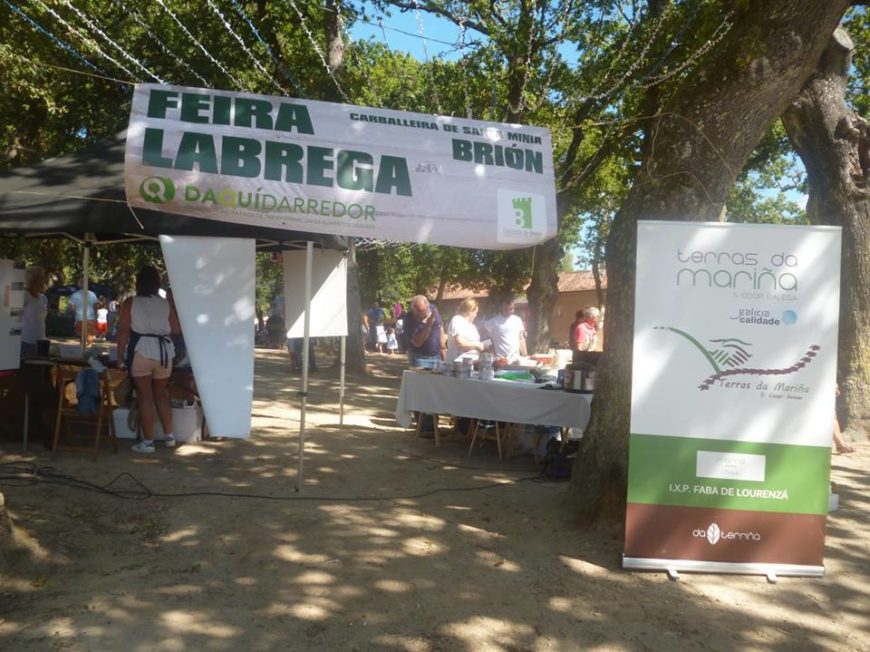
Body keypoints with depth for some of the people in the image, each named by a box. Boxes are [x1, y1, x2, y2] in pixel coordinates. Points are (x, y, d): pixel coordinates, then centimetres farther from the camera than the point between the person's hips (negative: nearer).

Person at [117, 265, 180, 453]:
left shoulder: (130, 303, 0)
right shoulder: (166, 304, 7)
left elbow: (124, 331, -5)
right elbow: (176, 329, 11)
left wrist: (120, 356, 0)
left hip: (141, 351, -3)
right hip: (164, 351, 3)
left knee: (145, 397, 2)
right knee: (161, 394, 17)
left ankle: (148, 441, 5)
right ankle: (169, 436, 20)